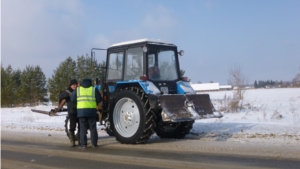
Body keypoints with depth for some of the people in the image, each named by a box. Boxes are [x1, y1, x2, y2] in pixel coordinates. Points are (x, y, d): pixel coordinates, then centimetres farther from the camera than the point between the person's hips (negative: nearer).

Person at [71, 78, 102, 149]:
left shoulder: (77, 89, 10)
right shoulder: (94, 89, 9)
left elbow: (72, 100, 7)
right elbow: (99, 99, 8)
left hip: (81, 111, 0)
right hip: (92, 111, 0)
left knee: (83, 128, 5)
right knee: (93, 128, 8)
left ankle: (83, 144, 1)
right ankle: (94, 143, 9)